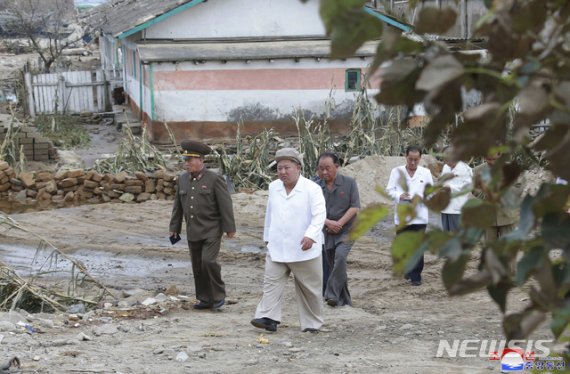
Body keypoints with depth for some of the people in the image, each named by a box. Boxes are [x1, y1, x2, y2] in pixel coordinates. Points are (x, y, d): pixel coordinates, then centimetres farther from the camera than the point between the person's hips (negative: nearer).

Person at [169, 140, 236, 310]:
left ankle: (219, 294, 1)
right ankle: (205, 299, 17)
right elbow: (178, 206, 13)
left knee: (209, 261, -17)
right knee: (197, 266, 7)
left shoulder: (214, 179, -10)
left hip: (212, 230, -6)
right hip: (193, 231, 6)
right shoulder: (182, 179, 7)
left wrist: (230, 229, -12)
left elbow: (225, 205, -10)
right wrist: (174, 228, 13)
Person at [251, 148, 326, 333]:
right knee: (271, 283, -8)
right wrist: (267, 237, 24)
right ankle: (268, 318, -12)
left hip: (303, 250, -4)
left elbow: (319, 215, -17)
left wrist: (311, 235, -31)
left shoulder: (312, 188, -9)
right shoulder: (274, 187, 9)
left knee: (309, 288, 5)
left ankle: (312, 323, 16)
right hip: (277, 249, 4)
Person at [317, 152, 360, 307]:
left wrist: (339, 223, -16)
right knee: (333, 265, 7)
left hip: (346, 230, -4)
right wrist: (328, 222, -18)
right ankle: (344, 300, 19)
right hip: (327, 232, 4)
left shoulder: (349, 183, -5)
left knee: (340, 257, -26)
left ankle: (332, 295, -23)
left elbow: (355, 207, -8)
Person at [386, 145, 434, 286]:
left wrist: (421, 197, -15)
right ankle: (408, 269, 32)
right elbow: (389, 190, 2)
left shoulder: (426, 173, 5)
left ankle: (416, 276, 0)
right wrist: (399, 195, -18)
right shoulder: (396, 171, 5)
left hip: (419, 216, -1)